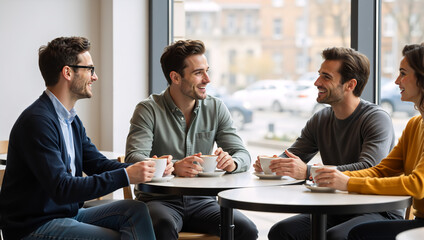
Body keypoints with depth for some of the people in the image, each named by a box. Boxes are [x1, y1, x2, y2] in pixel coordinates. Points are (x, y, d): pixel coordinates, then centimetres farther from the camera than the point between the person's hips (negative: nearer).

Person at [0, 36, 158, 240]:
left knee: (136, 210, -8)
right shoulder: (37, 121, -20)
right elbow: (61, 189, -26)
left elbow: (96, 163, 11)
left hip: (68, 214, 9)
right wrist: (125, 176, -25)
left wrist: (149, 169, -5)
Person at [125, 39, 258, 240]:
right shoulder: (149, 110, -3)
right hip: (159, 199, -4)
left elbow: (243, 154, 7)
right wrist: (174, 167, -35)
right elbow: (134, 158, -16)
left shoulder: (216, 108, 10)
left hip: (201, 201, 4)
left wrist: (232, 162, -20)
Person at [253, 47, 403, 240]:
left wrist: (308, 172, -36)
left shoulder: (377, 119, -13)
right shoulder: (320, 120, 11)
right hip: (335, 212, 6)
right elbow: (292, 156, 11)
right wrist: (271, 164, -16)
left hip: (379, 212, -6)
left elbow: (369, 170, -27)